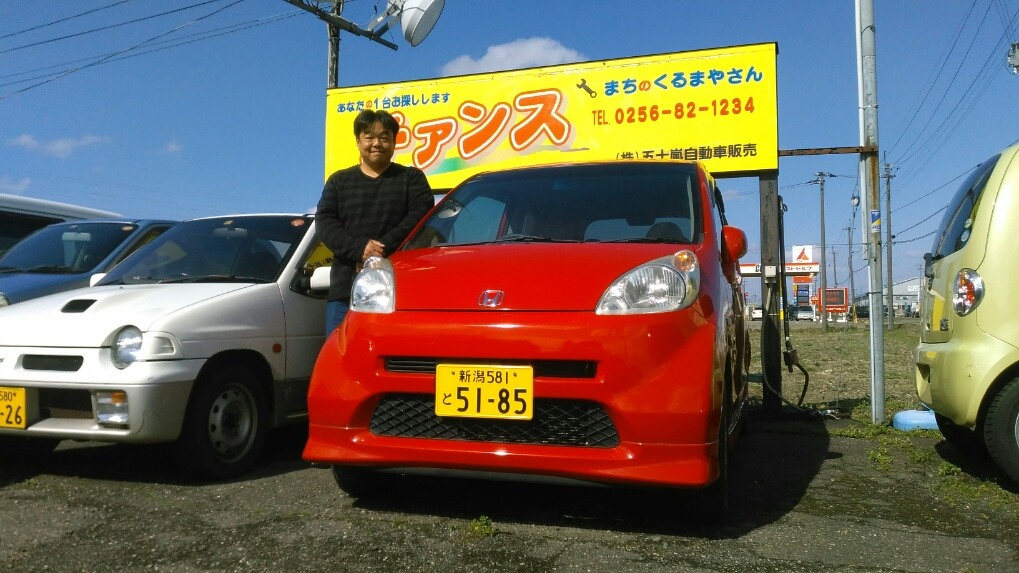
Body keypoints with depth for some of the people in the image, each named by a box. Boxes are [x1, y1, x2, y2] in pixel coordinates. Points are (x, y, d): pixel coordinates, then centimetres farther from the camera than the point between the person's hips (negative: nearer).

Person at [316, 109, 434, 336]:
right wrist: (359, 248, -14)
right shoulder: (338, 181, 19)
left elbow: (420, 217, -4)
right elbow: (324, 222, 5)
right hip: (345, 290, 3)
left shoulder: (412, 179, 13)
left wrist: (384, 247, -18)